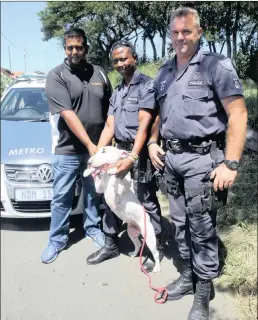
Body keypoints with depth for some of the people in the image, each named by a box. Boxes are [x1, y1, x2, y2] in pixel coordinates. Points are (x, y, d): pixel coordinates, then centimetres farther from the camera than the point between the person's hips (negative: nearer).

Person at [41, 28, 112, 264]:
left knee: (94, 193, 16)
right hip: (67, 150, -3)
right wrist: (90, 144, -21)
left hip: (98, 148, 3)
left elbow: (110, 110, 10)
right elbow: (67, 114, -16)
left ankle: (93, 228, 36)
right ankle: (57, 240, 22)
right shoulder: (56, 76, -7)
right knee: (61, 197, 7)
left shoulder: (100, 74, 6)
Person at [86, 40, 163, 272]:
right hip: (118, 150, 8)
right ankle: (111, 244, 28)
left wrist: (133, 157, -26)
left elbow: (144, 125, -17)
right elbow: (109, 127, 11)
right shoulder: (117, 92, 17)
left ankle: (156, 247, 20)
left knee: (147, 202, 2)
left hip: (140, 152, -7)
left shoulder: (147, 85, -8)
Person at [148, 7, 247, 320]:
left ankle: (204, 289, 19)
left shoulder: (216, 64, -7)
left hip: (201, 157, -6)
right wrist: (152, 142, 8)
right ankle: (188, 275, 32)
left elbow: (238, 114, -12)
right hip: (171, 156, 6)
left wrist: (231, 163, -19)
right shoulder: (164, 72, 13)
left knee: (202, 227, 1)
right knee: (180, 223, 14)